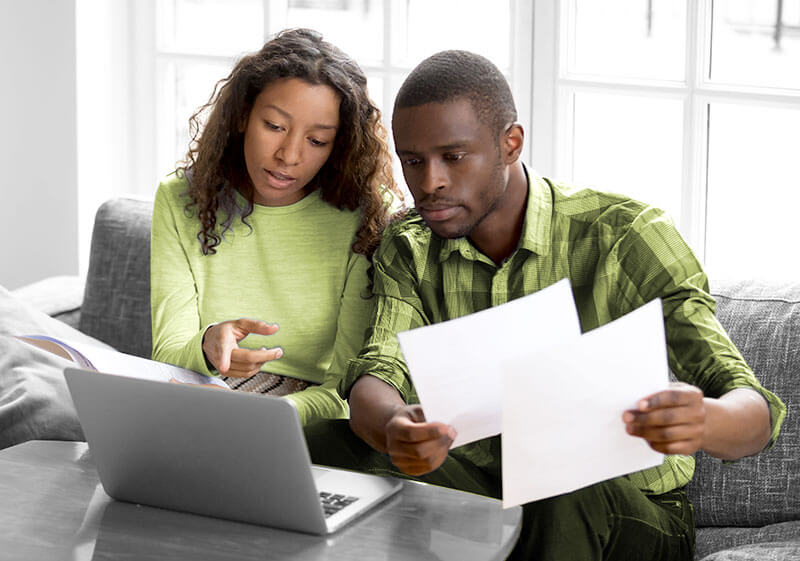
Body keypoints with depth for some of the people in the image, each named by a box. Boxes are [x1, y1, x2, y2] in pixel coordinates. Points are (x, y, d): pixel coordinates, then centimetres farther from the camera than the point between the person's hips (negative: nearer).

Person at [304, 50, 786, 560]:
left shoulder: (626, 235, -14)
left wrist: (700, 423, -47)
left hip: (631, 516, -3)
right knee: (325, 446, -21)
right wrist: (396, 430, -42)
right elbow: (374, 379, -15)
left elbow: (755, 413, -21)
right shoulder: (409, 250, 0)